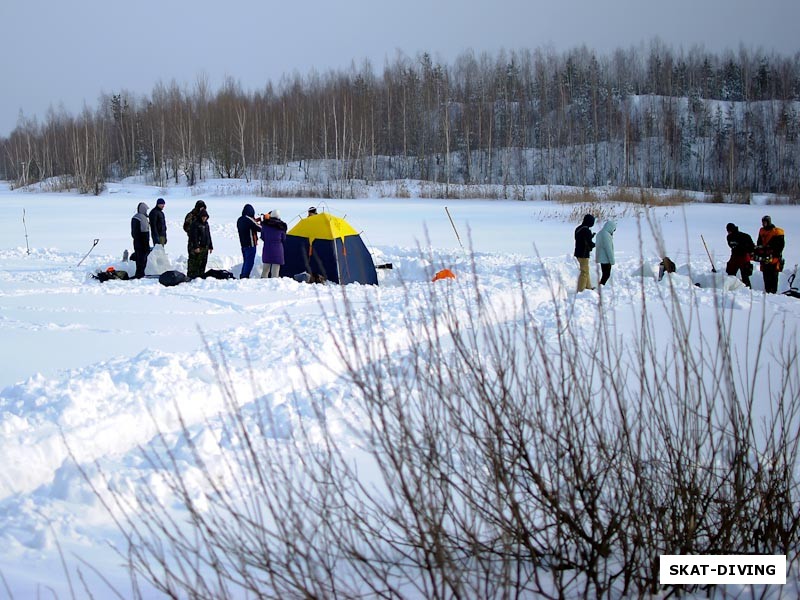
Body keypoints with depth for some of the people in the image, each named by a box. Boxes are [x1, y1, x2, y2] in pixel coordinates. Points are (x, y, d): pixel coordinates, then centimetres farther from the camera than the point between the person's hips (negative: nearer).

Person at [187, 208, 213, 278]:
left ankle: (201, 275, 17)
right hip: (197, 247, -8)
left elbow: (208, 236, 23)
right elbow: (194, 236, -15)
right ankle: (191, 276, -8)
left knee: (203, 262, 10)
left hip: (204, 247, 8)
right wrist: (196, 247, -21)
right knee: (194, 262, -9)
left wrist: (210, 246, 19)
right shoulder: (195, 223, -9)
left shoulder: (206, 224, 16)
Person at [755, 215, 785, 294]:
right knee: (766, 275, 6)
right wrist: (756, 252, 11)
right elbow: (759, 243, 23)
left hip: (774, 258, -6)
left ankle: (773, 290, -4)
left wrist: (777, 254, -12)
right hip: (764, 257, 6)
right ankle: (767, 290, 12)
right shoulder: (762, 231, 14)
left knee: (773, 275, -5)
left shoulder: (777, 232, -5)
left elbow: (781, 244, -5)